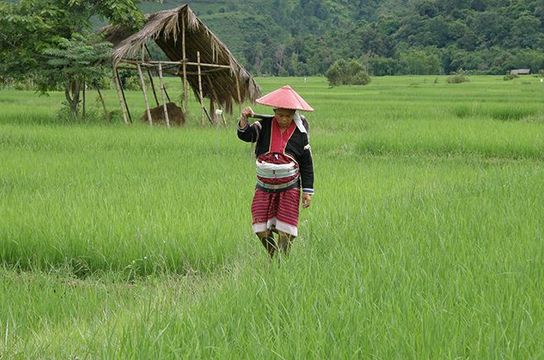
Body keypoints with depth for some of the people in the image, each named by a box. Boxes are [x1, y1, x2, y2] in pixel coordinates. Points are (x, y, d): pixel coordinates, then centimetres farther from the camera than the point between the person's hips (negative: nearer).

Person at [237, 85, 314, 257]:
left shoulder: (300, 133, -3)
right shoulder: (265, 126, 0)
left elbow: (307, 164, 1)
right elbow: (246, 135, -15)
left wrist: (307, 191, -2)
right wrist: (244, 120, -35)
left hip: (289, 188, -2)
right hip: (264, 186, 2)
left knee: (285, 231, -4)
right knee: (262, 231, 0)